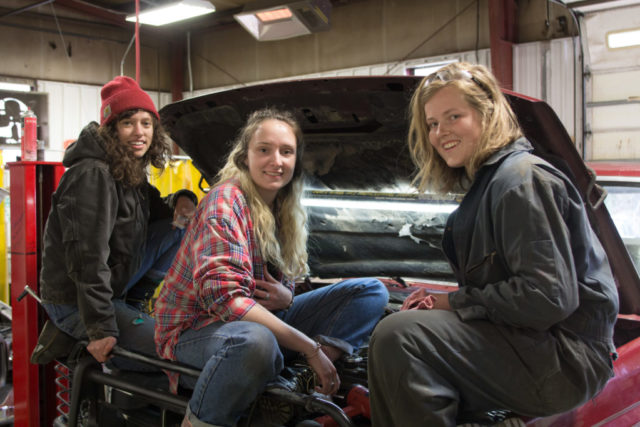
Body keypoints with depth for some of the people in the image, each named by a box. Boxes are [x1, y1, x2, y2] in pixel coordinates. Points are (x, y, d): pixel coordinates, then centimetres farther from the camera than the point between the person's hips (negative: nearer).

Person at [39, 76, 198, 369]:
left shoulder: (130, 174, 6)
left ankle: (132, 302, 5)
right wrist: (100, 329, -28)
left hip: (116, 286, 9)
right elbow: (87, 258, -28)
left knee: (178, 228, 4)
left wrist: (180, 200, -3)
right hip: (74, 303, -9)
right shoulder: (92, 175, -23)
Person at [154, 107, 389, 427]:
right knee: (256, 342, -44)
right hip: (197, 327, -7)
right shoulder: (226, 200, -15)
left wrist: (285, 299, -9)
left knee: (372, 291, -2)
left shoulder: (284, 212, 10)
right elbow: (224, 296, -27)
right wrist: (311, 348, -27)